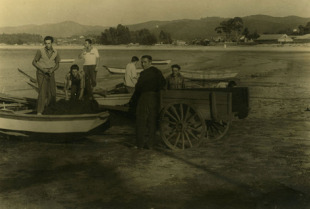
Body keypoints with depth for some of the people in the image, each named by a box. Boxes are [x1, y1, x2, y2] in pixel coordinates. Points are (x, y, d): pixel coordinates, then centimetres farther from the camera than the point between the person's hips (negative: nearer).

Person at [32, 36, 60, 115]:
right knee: (42, 92, -18)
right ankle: (39, 112, -17)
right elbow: (34, 62, -6)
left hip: (50, 74, 4)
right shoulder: (40, 51, -13)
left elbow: (57, 65, 6)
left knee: (52, 92, 10)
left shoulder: (55, 52, -2)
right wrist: (42, 69, -18)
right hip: (41, 74, -4)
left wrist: (52, 70, -15)